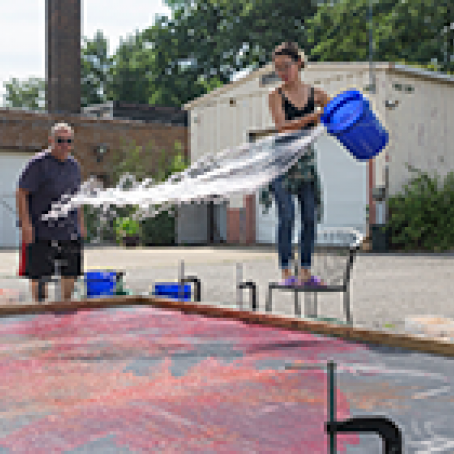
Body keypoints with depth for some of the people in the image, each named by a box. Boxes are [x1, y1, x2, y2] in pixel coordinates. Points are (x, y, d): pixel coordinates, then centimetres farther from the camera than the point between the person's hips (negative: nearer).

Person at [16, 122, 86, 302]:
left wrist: (81, 223, 17)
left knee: (71, 273, 10)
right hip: (42, 231, -6)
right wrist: (26, 223, -18)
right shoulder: (38, 163, -9)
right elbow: (21, 193, -11)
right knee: (40, 274, 1)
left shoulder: (74, 165, 11)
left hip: (70, 231, 6)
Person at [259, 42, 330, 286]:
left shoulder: (315, 94, 6)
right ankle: (286, 272, -3)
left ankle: (305, 271, 10)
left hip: (307, 159, 3)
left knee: (310, 217, 2)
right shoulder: (276, 96, -2)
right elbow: (282, 127, -16)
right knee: (287, 217, -9)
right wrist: (313, 117, -24)